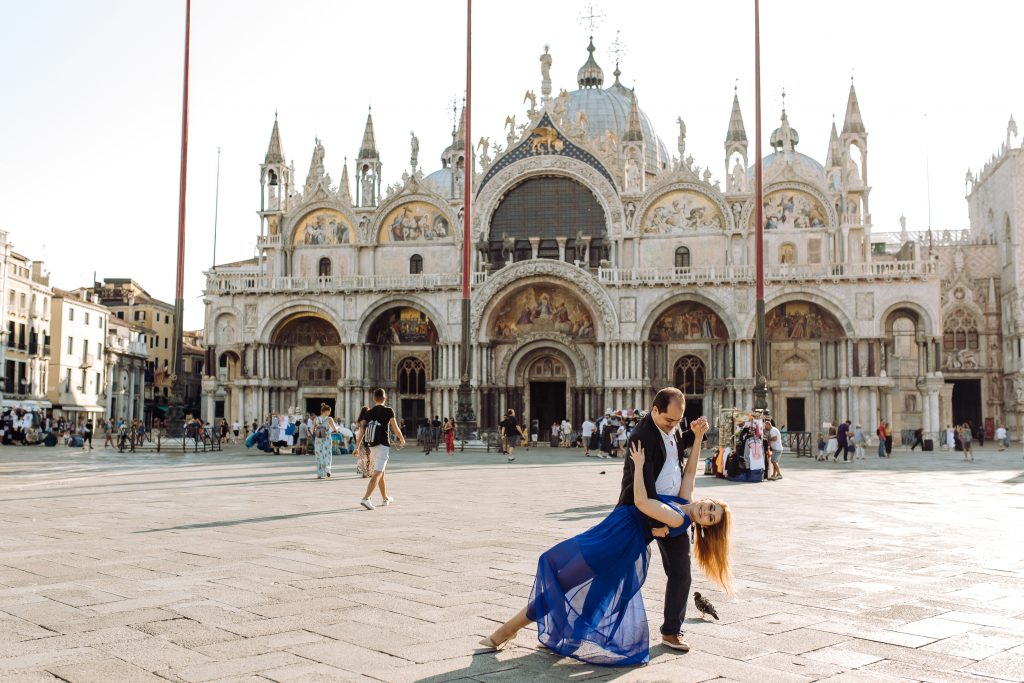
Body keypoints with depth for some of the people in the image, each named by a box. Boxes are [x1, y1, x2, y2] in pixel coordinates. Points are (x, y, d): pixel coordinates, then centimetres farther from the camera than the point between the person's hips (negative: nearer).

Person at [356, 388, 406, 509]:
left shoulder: (368, 413, 7)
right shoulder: (388, 411, -5)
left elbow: (362, 430, 4)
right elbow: (395, 428, -2)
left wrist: (357, 446, 7)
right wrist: (402, 439, 14)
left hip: (372, 446, 6)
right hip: (383, 445, -6)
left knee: (381, 473, 19)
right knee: (377, 474, -11)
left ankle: (386, 498, 31)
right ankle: (366, 498, -24)